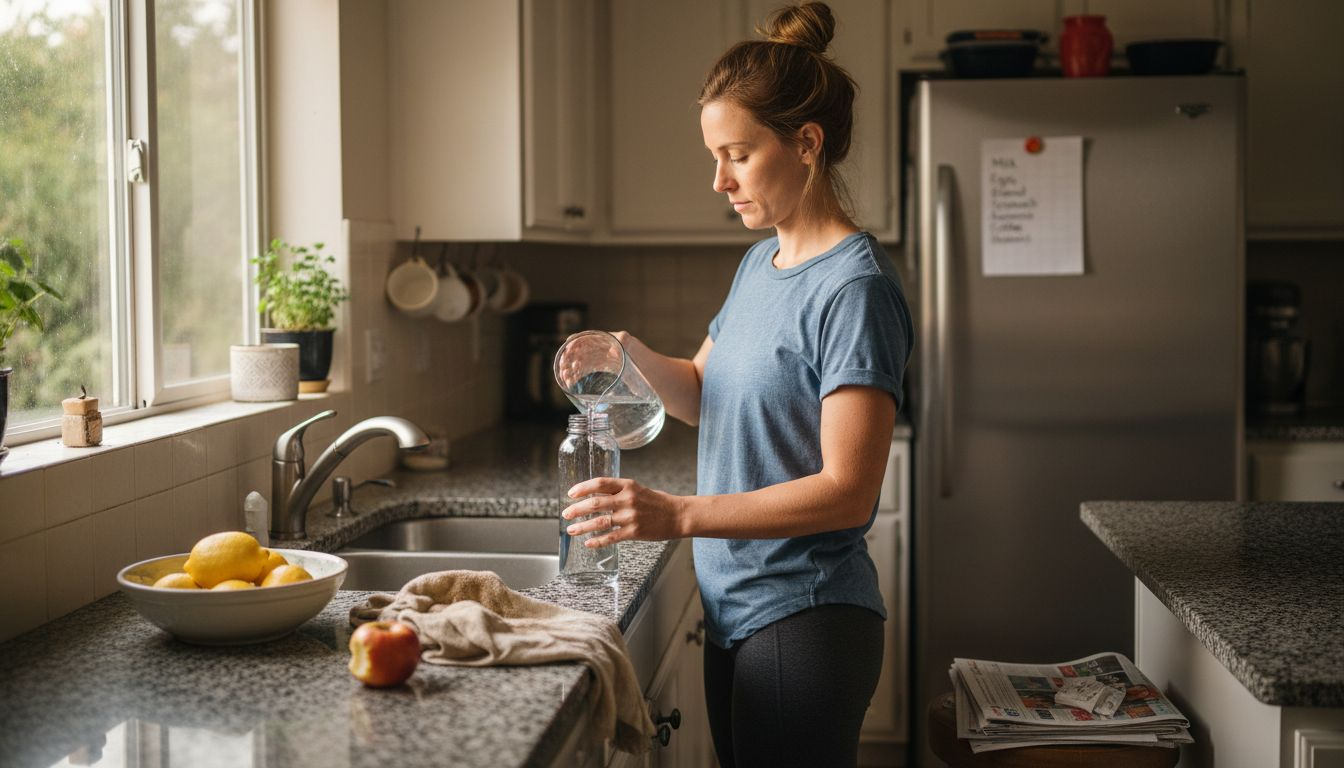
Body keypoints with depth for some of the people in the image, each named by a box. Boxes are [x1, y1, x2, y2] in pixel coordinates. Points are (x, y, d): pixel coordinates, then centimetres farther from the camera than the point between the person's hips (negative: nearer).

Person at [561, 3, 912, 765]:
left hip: (803, 623, -8)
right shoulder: (760, 262, 9)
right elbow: (703, 397, 19)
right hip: (735, 609, 8)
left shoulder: (855, 286, -18)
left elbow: (847, 491, -23)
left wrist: (677, 515, -31)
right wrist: (634, 354, -3)